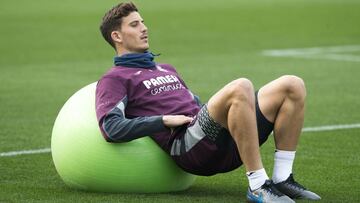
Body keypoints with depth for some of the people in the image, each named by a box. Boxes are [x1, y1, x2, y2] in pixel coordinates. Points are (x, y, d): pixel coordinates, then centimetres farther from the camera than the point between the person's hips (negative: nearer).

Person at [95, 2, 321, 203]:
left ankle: (282, 179, -7)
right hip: (186, 144, -8)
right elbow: (111, 128, -8)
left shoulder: (167, 69, 35)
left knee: (292, 86, -4)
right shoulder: (114, 79, 9)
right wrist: (165, 121, -10)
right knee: (241, 87, -35)